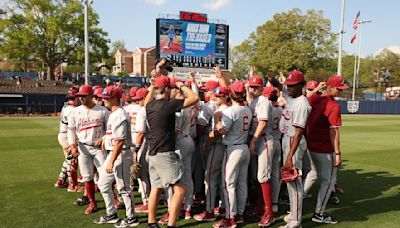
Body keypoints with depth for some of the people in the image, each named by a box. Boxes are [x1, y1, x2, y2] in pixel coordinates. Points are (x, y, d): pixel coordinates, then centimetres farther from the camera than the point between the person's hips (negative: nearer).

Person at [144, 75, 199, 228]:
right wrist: (181, 85, 1)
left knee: (155, 189, 15)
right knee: (180, 189, -5)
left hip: (153, 153, 9)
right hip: (165, 153, -9)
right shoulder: (168, 104, -15)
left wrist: (152, 87, 35)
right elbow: (195, 98, -12)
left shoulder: (149, 106, 8)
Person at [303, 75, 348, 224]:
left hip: (310, 146, 8)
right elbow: (333, 132, -20)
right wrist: (337, 153, -17)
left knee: (313, 175, 27)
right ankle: (319, 214, 17)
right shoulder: (334, 106, -19)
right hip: (325, 150, -8)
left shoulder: (314, 99, 0)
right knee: (328, 180, 9)